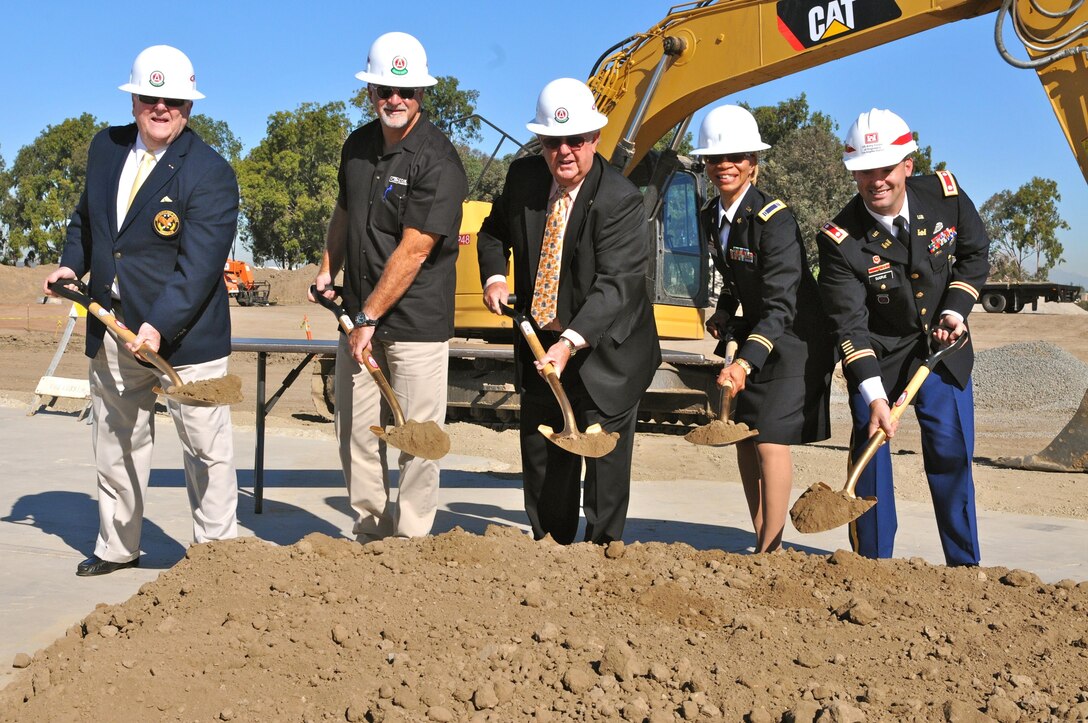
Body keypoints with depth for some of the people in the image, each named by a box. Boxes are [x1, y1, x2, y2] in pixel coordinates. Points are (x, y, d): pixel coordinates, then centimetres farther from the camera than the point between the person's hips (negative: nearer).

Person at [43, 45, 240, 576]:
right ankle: (116, 546, 31)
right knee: (115, 442, 16)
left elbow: (199, 264, -22)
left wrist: (159, 325, -30)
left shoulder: (210, 173, -14)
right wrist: (71, 263, 7)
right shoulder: (105, 147, 7)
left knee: (206, 447, 3)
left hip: (184, 330, -6)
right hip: (112, 330, 6)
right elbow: (86, 216, 23)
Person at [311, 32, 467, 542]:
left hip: (415, 322, -7)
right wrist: (328, 271, 15)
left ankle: (410, 542, 13)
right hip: (358, 315, 7)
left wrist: (369, 318, -16)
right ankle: (368, 533, 24)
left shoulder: (438, 163, -15)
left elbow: (412, 252, -18)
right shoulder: (358, 145, 9)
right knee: (355, 432, 11)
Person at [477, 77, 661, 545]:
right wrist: (494, 277, -7)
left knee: (604, 456, 0)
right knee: (541, 457, 14)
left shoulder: (620, 200, -23)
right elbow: (494, 233, 14)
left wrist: (570, 343, -42)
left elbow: (616, 283, -31)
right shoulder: (523, 178, -5)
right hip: (540, 342, 6)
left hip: (605, 352, -5)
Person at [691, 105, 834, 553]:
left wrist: (745, 362, -42)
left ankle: (770, 553, -3)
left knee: (770, 439, -12)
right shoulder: (711, 217, 0)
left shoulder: (774, 219, -25)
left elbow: (781, 306, -31)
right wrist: (723, 313, 4)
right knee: (743, 436, 7)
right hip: (755, 334, 8)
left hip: (794, 338, -8)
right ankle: (761, 543, 18)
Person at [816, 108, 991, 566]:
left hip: (942, 348, 2)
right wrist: (873, 396, -32)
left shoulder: (945, 195, -12)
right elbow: (849, 324, -23)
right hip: (876, 355, -2)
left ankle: (965, 567, 14)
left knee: (951, 452, 1)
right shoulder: (841, 240, -22)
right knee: (870, 452, -3)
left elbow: (975, 255, 7)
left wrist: (955, 311, -7)